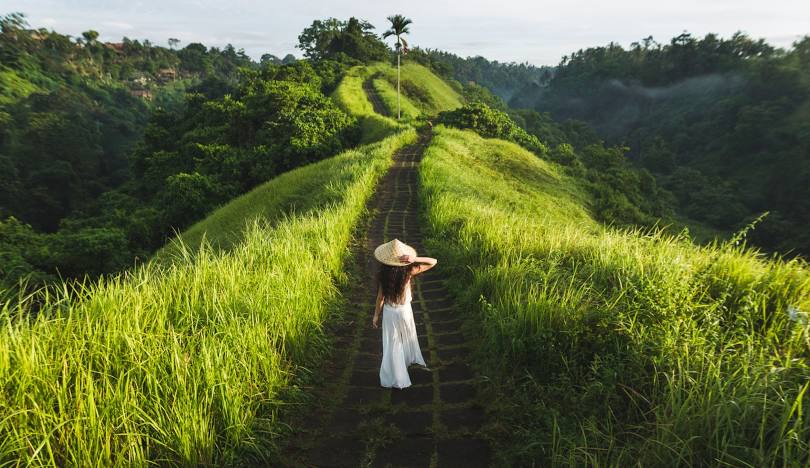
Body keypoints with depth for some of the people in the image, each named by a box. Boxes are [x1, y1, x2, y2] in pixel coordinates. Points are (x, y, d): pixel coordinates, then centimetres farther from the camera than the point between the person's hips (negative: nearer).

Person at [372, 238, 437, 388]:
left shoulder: (382, 274, -20)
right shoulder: (408, 271, -22)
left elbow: (380, 297, -11)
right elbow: (433, 262, -18)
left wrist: (376, 315, 2)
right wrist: (415, 259, -32)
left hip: (389, 312, 0)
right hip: (405, 310, 0)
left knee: (392, 344, 14)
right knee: (408, 337, 29)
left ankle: (395, 377, 24)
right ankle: (412, 359, 55)